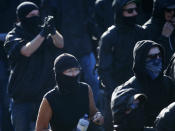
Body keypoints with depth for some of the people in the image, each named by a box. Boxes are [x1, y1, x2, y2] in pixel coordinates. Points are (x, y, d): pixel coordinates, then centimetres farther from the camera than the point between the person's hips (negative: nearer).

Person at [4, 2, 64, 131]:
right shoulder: (13, 37, -4)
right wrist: (43, 34, -36)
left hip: (45, 95, 2)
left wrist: (53, 32, -36)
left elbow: (60, 44, -14)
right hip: (23, 99, -2)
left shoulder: (42, 31, 4)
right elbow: (26, 51, -23)